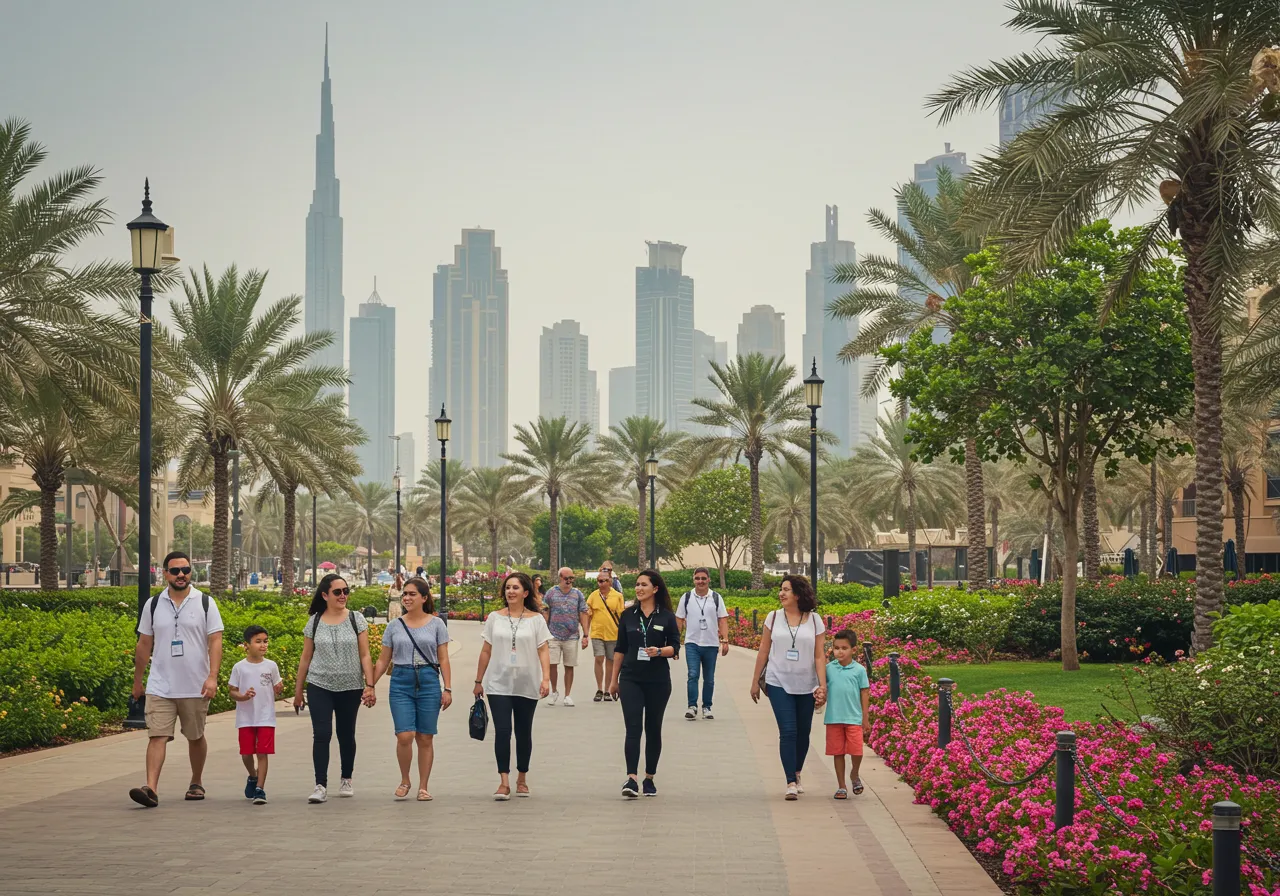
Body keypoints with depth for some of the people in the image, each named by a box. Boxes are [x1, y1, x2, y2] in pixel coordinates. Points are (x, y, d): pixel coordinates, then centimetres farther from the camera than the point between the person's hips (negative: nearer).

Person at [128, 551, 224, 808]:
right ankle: (151, 788, -18)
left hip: (195, 687, -1)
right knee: (157, 736, -11)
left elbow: (215, 641, -5)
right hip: (160, 687, 1)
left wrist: (212, 677, -16)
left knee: (195, 737, 13)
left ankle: (196, 783, 30)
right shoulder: (153, 605, 6)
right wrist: (137, 681, 15)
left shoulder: (205, 603, 0)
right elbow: (144, 645, 13)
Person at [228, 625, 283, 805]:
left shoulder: (271, 666, 3)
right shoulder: (239, 667, -1)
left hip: (266, 718, 0)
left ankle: (260, 789, -2)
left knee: (262, 753, -5)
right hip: (245, 719, 0)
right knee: (246, 754, 7)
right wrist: (243, 696, -18)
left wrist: (279, 690, -13)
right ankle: (253, 778, 35)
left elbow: (276, 692, 10)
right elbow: (232, 692, 2)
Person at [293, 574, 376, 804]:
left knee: (346, 734, 9)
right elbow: (305, 658, 8)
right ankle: (321, 785, -9)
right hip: (319, 686, 0)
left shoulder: (356, 619, 1)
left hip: (350, 687, 0)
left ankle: (346, 780, 26)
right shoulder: (314, 622, 3)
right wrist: (298, 690, 10)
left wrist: (370, 685, -9)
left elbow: (365, 656, -1)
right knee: (321, 734, -9)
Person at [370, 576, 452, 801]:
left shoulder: (436, 624, 3)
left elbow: (443, 659, 3)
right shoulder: (394, 626, 7)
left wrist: (447, 689, -3)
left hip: (429, 682, -1)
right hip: (401, 683, 1)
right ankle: (404, 781, 11)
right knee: (405, 736, -11)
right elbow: (383, 660, 11)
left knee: (425, 739, 3)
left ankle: (423, 787, 14)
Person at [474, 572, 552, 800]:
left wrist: (546, 678, -14)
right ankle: (504, 781, -10)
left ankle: (522, 779, 23)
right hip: (499, 684, 0)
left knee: (523, 732, 9)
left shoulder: (536, 619, 2)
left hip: (527, 685, 0)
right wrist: (479, 681, 9)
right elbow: (486, 651, 9)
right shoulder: (495, 618, 6)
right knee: (502, 731, -10)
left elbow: (543, 651, -3)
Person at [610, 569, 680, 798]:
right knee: (633, 727, -11)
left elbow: (675, 648, 0)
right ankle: (631, 779, -19)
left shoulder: (666, 617, 1)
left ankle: (649, 778, 20)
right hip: (630, 678, 0)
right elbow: (620, 648, 11)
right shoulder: (628, 615, 7)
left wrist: (659, 651, -21)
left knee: (653, 729, 8)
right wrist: (614, 679, 10)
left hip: (658, 680, 0)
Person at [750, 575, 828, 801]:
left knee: (803, 733, 9)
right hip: (779, 684, -1)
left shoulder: (814, 620, 1)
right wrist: (755, 681, 8)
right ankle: (791, 782, -10)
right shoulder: (773, 617, 2)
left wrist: (823, 685, -7)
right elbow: (763, 652, 7)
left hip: (806, 686, 1)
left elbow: (819, 656, 0)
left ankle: (797, 774, 30)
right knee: (788, 732, -11)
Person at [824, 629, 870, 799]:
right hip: (834, 719, 1)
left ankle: (854, 775, 25)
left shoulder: (859, 670, -1)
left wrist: (865, 719, 3)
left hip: (854, 719, -1)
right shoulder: (829, 668, 2)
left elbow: (864, 694, 3)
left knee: (856, 752, -6)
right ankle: (841, 787, 18)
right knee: (838, 753, 7)